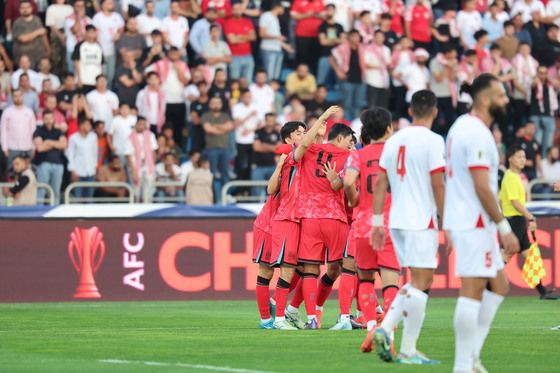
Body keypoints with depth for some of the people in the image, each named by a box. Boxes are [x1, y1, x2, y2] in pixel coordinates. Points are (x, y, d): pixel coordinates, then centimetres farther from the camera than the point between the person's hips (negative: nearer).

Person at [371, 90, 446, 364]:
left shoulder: (394, 141, 11)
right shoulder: (432, 141, -9)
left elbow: (380, 184, 11)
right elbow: (438, 186, -12)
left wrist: (377, 222, 14)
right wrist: (447, 223, -6)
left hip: (397, 221, 7)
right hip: (422, 222, -7)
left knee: (416, 283, 16)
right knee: (420, 283, -3)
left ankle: (385, 328, 0)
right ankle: (408, 351, -4)